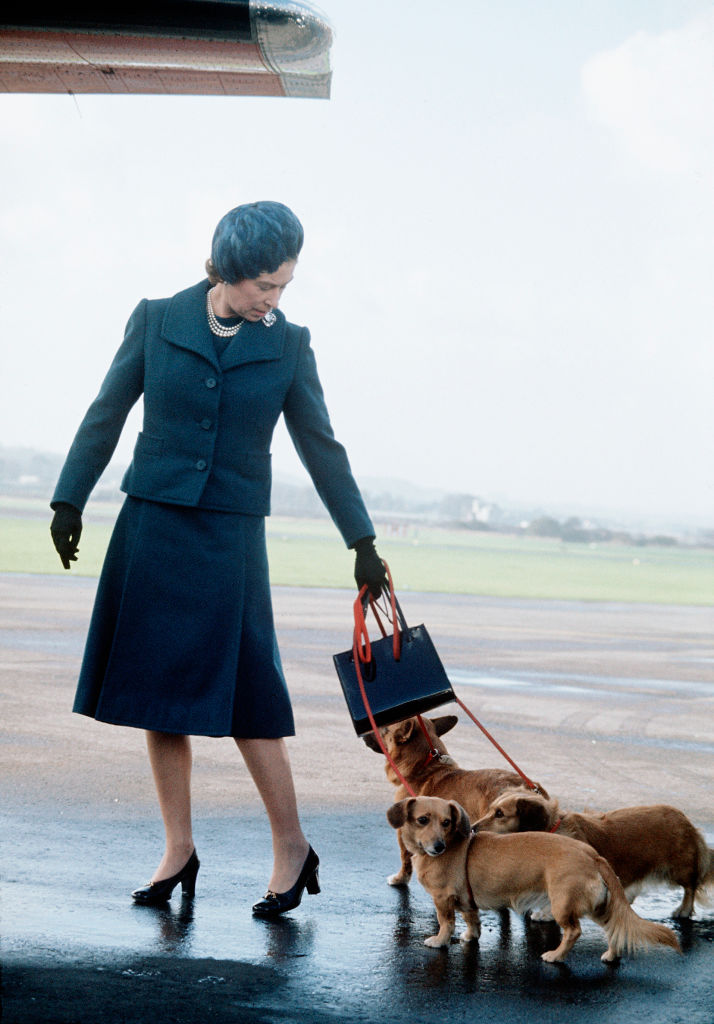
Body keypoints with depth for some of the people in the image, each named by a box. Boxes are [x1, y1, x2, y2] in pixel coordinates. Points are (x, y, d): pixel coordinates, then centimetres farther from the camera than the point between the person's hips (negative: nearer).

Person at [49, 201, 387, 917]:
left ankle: (292, 847, 8)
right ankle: (178, 850, 14)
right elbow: (106, 415, 7)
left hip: (230, 537, -1)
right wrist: (69, 500, 7)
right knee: (157, 693, 4)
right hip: (150, 530, 1)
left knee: (242, 695, -5)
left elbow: (321, 448, 7)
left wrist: (361, 542, 7)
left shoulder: (287, 345, 1)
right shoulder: (157, 320, 0)